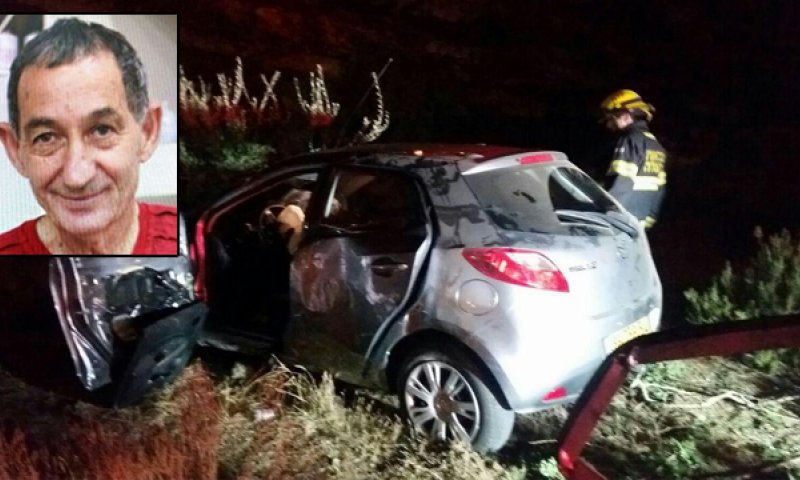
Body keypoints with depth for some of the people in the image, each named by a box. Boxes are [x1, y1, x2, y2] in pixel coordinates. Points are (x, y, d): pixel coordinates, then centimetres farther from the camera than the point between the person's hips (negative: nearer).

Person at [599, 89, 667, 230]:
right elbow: (659, 188, 17)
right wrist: (649, 217, 19)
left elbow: (621, 185, -20)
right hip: (642, 222, 9)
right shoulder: (655, 144, 17)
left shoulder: (631, 140, -11)